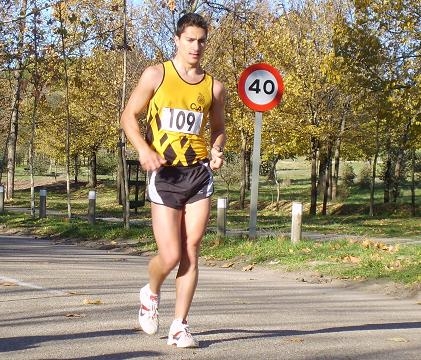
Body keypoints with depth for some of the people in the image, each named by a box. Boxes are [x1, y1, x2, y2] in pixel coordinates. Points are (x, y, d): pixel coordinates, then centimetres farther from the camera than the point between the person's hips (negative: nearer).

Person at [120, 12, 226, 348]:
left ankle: (179, 327, 9)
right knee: (170, 256, -6)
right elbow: (129, 116, 4)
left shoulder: (214, 87, 9)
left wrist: (217, 151, 0)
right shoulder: (156, 75, 1)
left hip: (199, 172, 3)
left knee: (191, 253, -1)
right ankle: (151, 293, 28)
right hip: (164, 173, -3)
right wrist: (143, 148, -13)